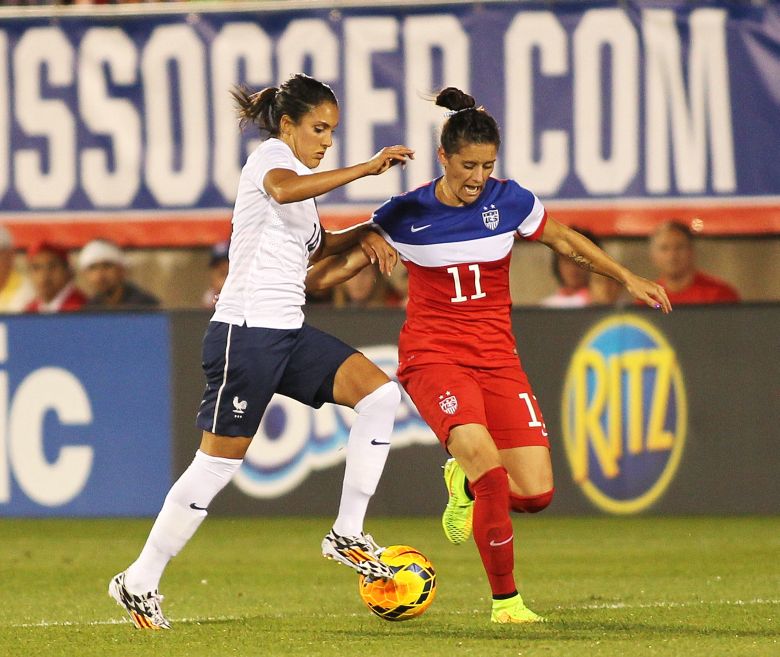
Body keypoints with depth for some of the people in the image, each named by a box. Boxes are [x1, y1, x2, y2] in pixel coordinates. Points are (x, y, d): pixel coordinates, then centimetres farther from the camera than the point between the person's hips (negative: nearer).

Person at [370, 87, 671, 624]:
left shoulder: (508, 201, -1)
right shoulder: (407, 213, -6)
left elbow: (567, 242, 15)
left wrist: (630, 279, 14)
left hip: (496, 358, 3)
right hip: (432, 356, -3)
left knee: (536, 493, -10)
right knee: (484, 457, -29)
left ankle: (466, 481, 27)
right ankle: (505, 599, -17)